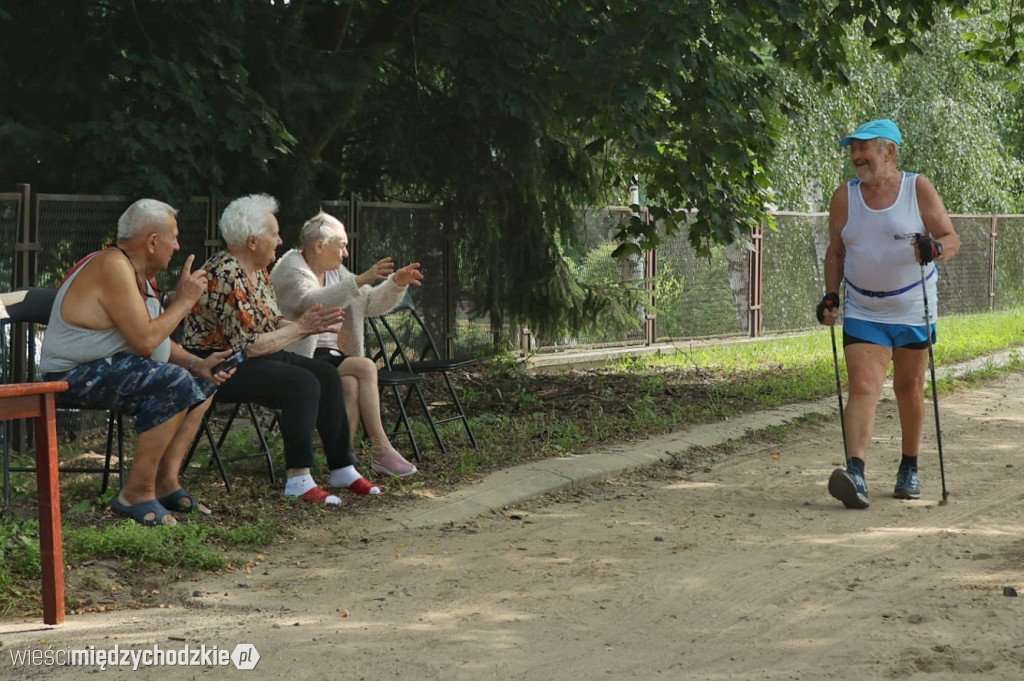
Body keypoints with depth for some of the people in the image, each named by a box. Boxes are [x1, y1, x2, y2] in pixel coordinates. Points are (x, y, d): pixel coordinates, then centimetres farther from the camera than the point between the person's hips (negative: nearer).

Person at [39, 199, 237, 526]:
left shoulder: (139, 273, 14)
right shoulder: (113, 268, -18)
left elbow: (159, 339, 14)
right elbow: (145, 340, -25)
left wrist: (196, 363, -3)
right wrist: (183, 301, -13)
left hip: (110, 368, 11)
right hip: (78, 376, -11)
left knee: (203, 382, 11)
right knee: (175, 384, -30)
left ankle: (167, 481, 2)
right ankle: (137, 492, -22)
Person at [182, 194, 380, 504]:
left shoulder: (257, 271, 9)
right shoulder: (225, 275, -22)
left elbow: (273, 325, 13)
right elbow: (249, 346, -25)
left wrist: (311, 325, -6)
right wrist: (300, 328, -16)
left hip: (251, 358, 10)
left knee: (326, 374, -3)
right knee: (303, 383, -27)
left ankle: (343, 469, 1)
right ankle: (298, 480, -25)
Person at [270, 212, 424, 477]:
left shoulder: (336, 272, 18)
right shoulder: (290, 270, -7)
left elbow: (373, 304, 20)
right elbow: (314, 302, -28)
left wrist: (397, 283, 1)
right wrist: (361, 280, -34)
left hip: (331, 355, 7)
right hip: (302, 361, -7)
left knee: (351, 385, -26)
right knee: (365, 368, -25)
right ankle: (382, 450, -21)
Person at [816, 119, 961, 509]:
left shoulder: (918, 188, -5)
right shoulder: (844, 198, 2)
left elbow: (952, 239, -4)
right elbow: (835, 251, 12)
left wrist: (934, 248, -26)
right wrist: (830, 295, 1)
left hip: (913, 312, -1)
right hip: (862, 313, 1)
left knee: (909, 391, 11)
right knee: (863, 388, -15)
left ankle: (909, 470, 28)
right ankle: (855, 474, -27)